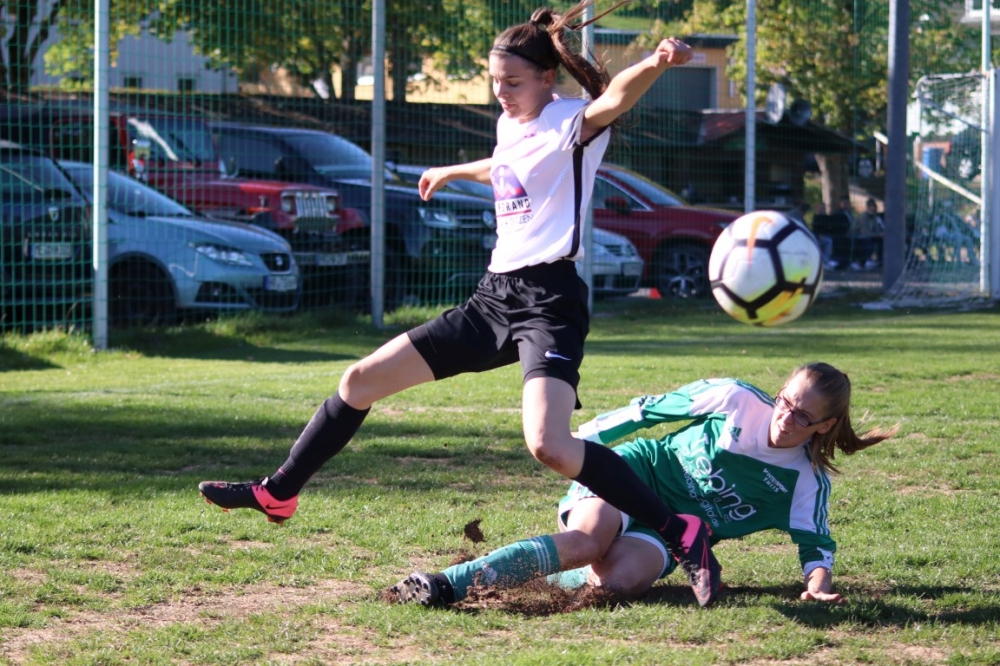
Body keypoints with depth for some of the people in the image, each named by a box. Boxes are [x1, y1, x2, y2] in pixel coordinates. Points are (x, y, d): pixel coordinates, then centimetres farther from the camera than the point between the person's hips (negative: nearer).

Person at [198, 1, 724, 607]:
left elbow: (615, 99, -33)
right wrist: (454, 171, 59)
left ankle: (683, 534, -22)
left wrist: (656, 64, -55)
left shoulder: (568, 124, -10)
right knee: (361, 381, 11)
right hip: (494, 298, 9)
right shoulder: (511, 126, 14)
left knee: (549, 447, -31)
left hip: (549, 303, -9)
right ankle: (278, 494, 28)